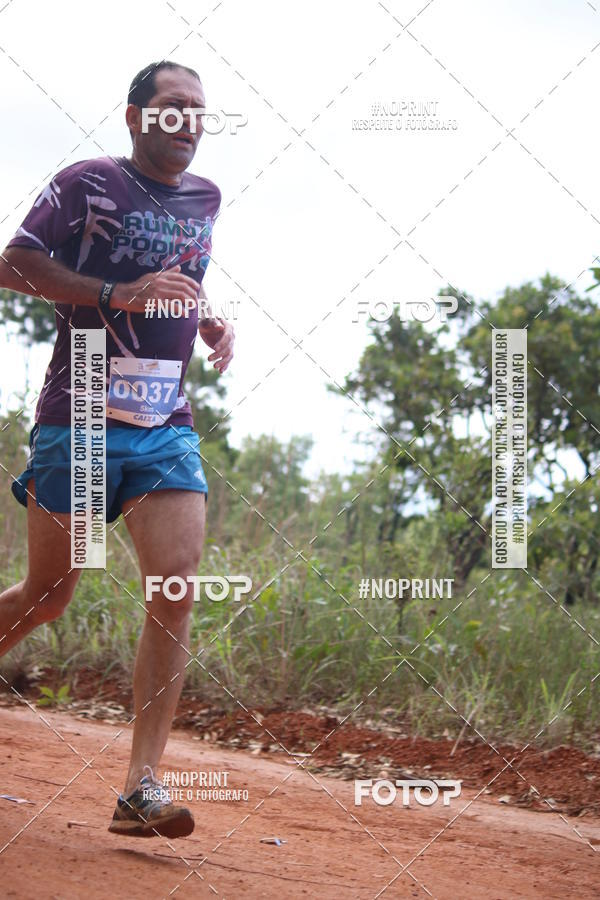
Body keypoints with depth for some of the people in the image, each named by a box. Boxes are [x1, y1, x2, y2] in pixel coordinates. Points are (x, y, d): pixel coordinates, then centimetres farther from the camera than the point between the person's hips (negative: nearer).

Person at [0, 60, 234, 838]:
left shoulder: (204, 199, 13)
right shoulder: (89, 183, -5)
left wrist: (210, 323, 8)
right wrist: (120, 294, -17)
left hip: (167, 428, 5)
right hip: (78, 420, -4)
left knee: (177, 588, -12)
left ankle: (142, 786, -12)